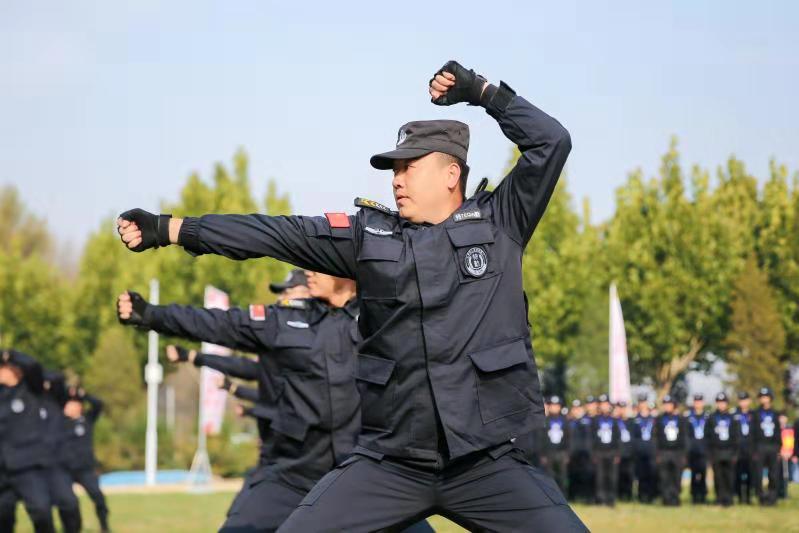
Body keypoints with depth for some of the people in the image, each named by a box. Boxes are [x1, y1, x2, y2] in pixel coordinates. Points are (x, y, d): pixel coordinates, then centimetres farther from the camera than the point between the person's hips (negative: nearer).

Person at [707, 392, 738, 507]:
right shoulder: (711, 418, 6)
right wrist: (710, 453, -2)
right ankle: (720, 498, 3)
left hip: (729, 451, 1)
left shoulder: (731, 418, 10)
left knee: (729, 477, -4)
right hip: (717, 452, -1)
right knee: (718, 478, -1)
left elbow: (735, 437, 10)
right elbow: (709, 437, 4)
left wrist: (735, 452, 2)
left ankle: (728, 499, -1)